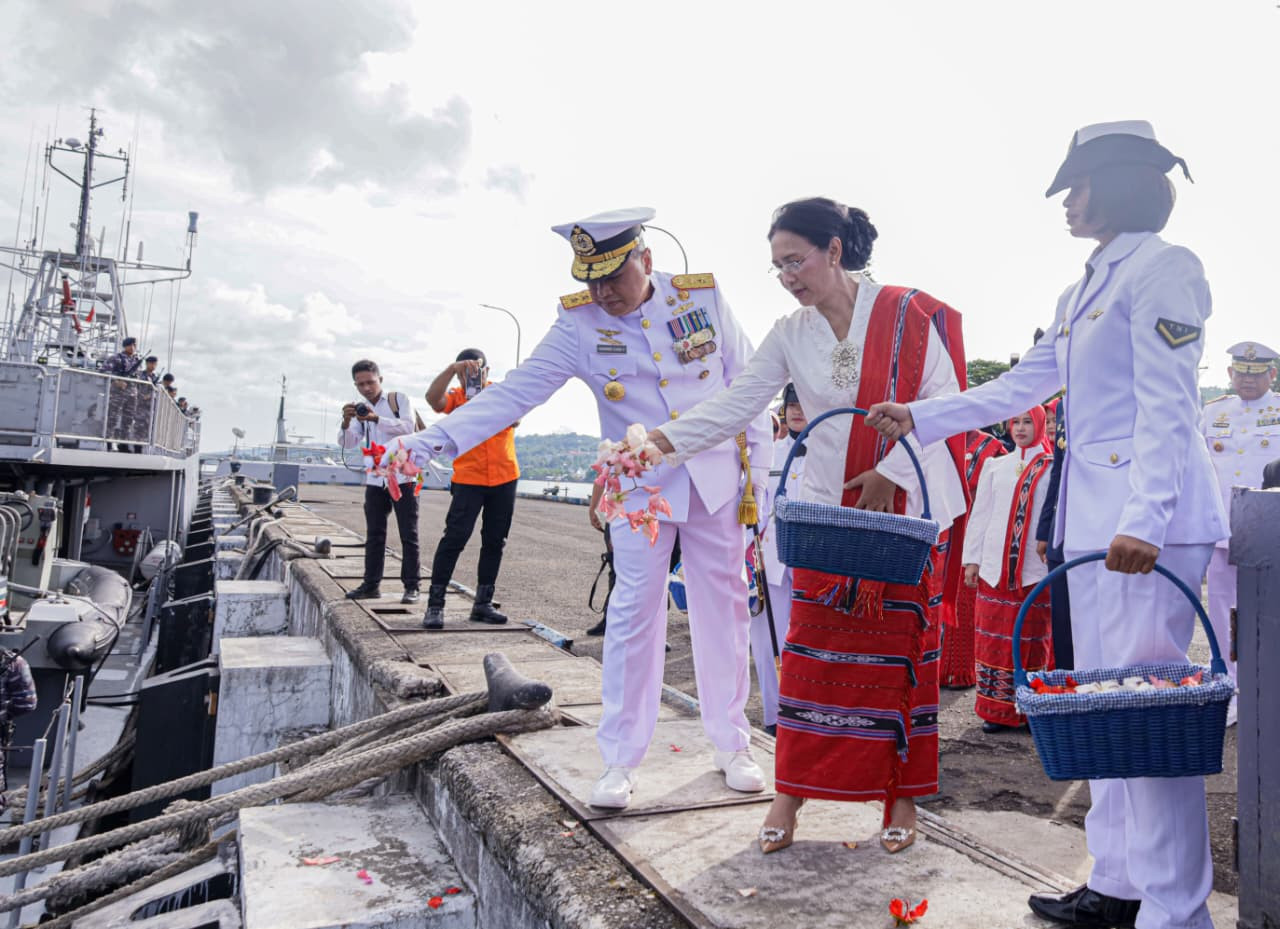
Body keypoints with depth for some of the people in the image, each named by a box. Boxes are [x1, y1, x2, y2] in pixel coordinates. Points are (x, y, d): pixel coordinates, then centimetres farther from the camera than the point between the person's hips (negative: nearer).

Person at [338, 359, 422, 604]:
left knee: (408, 535, -3)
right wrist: (346, 423, -16)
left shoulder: (399, 399, 1)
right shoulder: (360, 410, 14)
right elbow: (348, 443, 4)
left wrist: (377, 419, -29)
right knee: (374, 535, 8)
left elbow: (408, 426, -15)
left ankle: (411, 586, -1)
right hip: (375, 480, 5)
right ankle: (371, 584, 14)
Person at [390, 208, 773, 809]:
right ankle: (619, 760, 11)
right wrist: (438, 437, -21)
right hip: (640, 488, -1)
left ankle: (731, 746, 24)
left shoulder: (703, 296, -3)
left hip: (717, 482, 2)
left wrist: (758, 471, 2)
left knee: (724, 608, 8)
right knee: (634, 613, -3)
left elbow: (746, 385, 3)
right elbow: (516, 390, -10)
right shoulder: (579, 324, -6)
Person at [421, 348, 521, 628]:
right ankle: (435, 604, -6)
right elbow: (433, 398, -21)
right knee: (455, 537, -12)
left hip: (504, 479, 3)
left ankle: (483, 603, 20)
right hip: (468, 480, -3)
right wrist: (452, 369, -33)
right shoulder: (456, 397, 0)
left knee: (495, 541, 9)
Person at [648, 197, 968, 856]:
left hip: (904, 506, -3)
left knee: (903, 647, 5)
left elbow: (944, 397, -7)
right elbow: (735, 403, -2)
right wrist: (664, 440, -15)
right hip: (827, 508, 3)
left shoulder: (904, 313, -5)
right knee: (811, 650, 2)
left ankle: (903, 797, 20)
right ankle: (790, 793, 13)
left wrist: (888, 472, -14)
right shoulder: (791, 335, 5)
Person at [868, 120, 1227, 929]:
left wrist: (1145, 519, -24)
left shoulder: (1163, 268, -5)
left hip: (1150, 514, -9)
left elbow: (1167, 405, -15)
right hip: (1090, 514, 9)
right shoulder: (1082, 293, 21)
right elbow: (1018, 388, 24)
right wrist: (920, 418, 21)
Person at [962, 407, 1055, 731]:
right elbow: (980, 514, 12)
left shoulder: (1052, 468, 6)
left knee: (1032, 639, 1)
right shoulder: (996, 467, 15)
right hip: (995, 566, 2)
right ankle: (997, 710, 9)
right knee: (994, 638, 2)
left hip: (1036, 568, -2)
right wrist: (972, 558, 6)